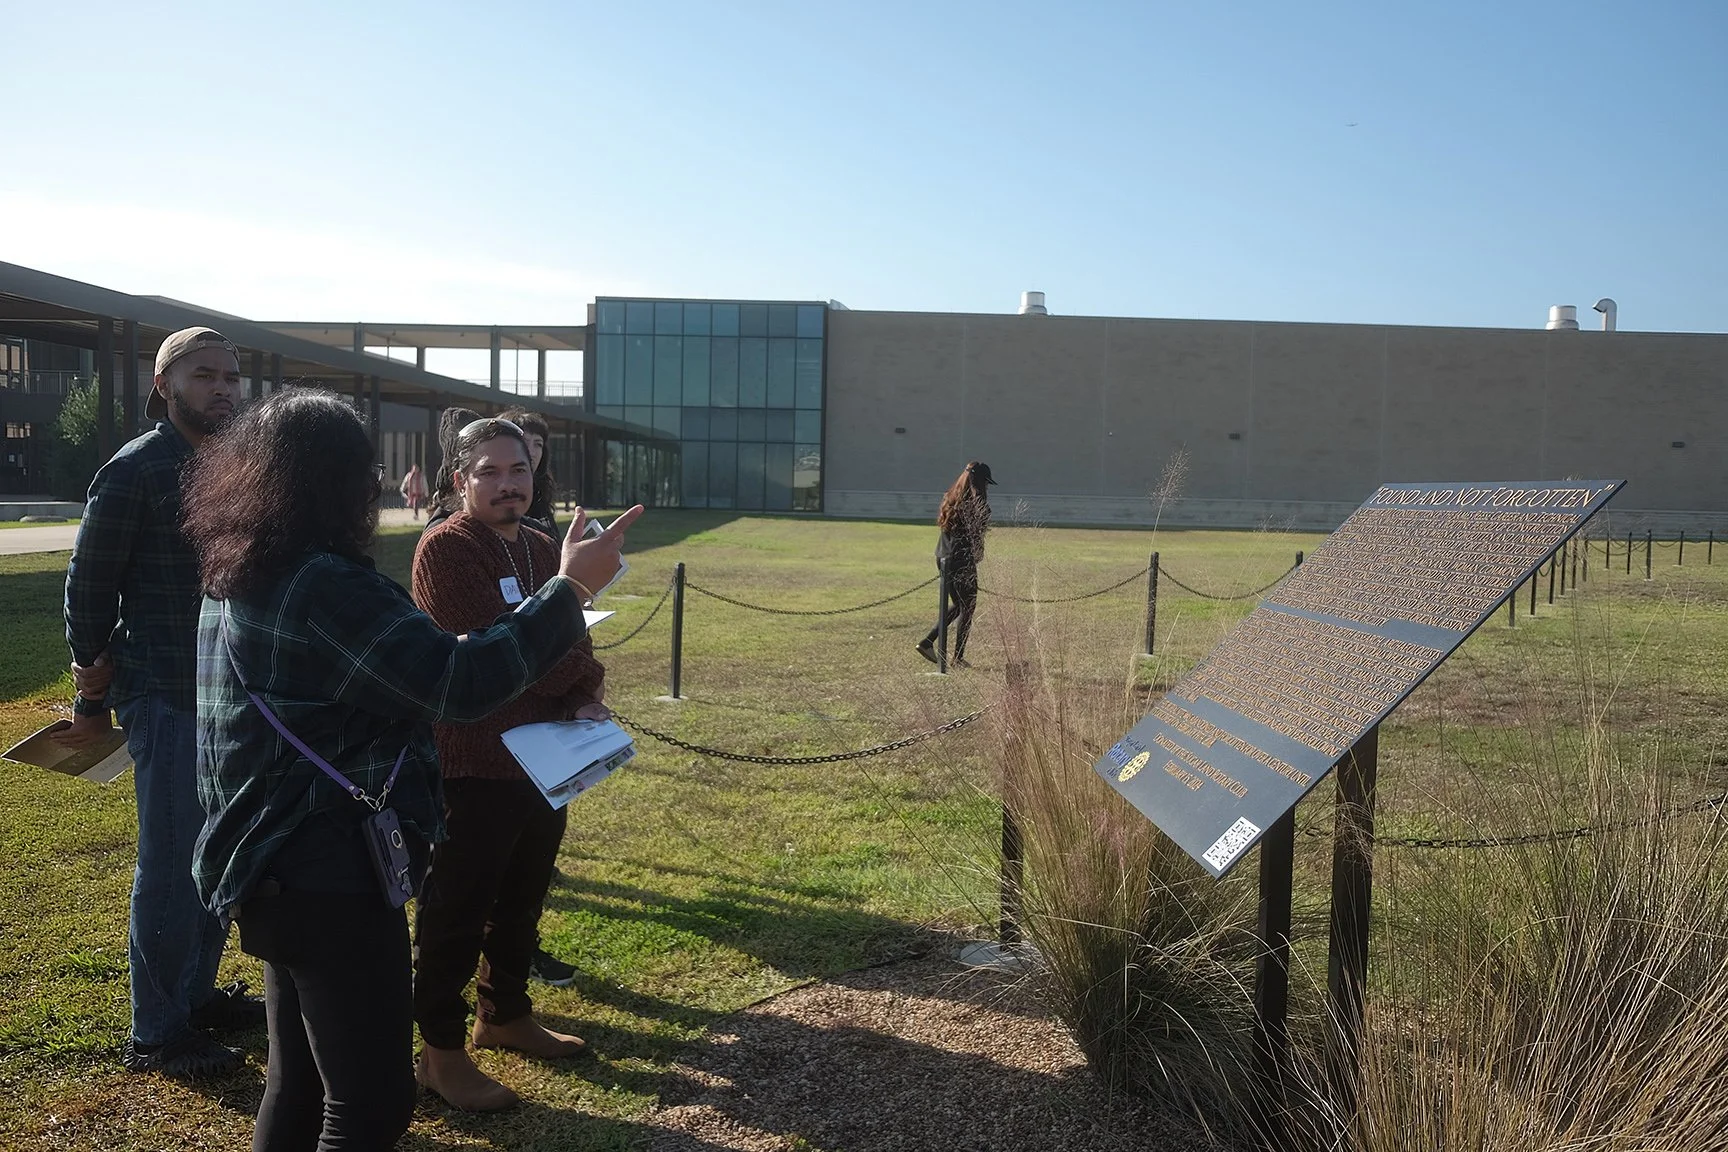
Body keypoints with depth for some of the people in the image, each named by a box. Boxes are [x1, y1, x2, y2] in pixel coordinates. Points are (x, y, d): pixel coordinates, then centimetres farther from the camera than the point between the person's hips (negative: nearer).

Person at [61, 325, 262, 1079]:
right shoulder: (135, 470, -11)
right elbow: (88, 585, -7)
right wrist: (92, 698, -3)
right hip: (164, 696, -7)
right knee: (171, 864, 0)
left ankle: (198, 993, 31)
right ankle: (155, 1033, 13)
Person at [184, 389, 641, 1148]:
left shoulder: (236, 579, 9)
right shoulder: (323, 587, -24)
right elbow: (460, 684, -28)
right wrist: (570, 588, -21)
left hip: (279, 868, 11)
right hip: (327, 877, -11)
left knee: (300, 1085, 23)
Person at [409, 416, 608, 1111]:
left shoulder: (543, 549, 11)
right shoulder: (445, 550, -15)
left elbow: (575, 640, 15)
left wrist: (585, 697, -5)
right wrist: (568, 664, -9)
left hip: (543, 760, 8)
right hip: (473, 766, -8)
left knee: (521, 902, 20)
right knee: (457, 913, 4)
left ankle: (506, 1014, 38)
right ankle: (441, 1050, 19)